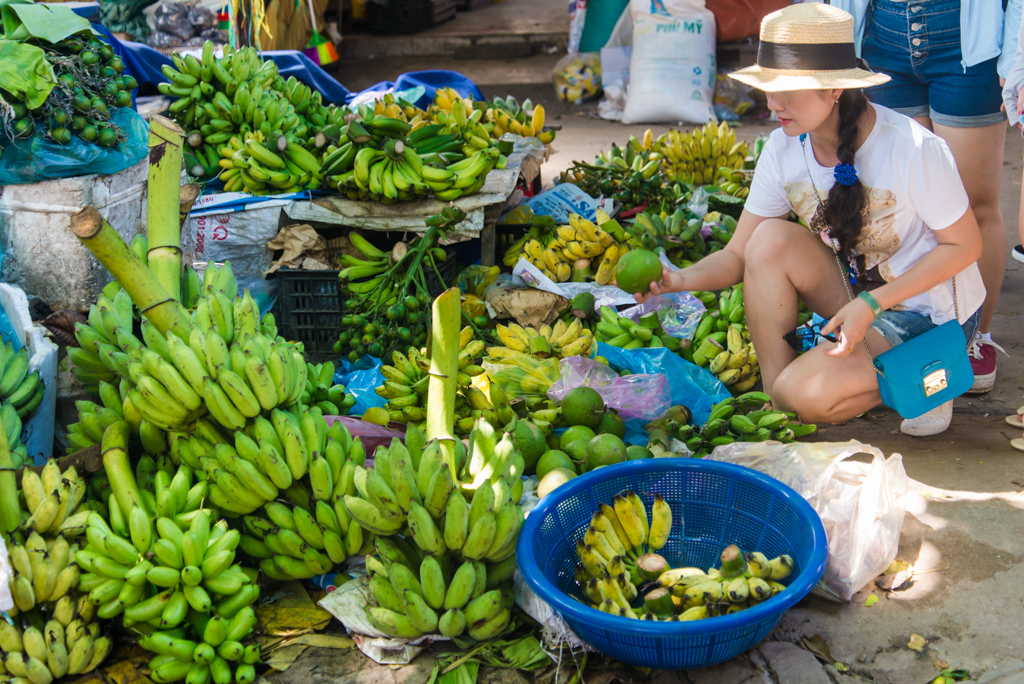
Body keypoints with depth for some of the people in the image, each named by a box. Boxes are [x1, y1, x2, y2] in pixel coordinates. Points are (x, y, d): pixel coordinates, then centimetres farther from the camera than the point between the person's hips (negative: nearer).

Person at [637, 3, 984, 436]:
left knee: (806, 395, -26)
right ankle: (773, 402, -13)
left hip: (930, 314, -6)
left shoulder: (911, 149, -26)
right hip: (856, 295, 6)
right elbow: (739, 255, -6)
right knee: (771, 240, -23)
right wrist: (680, 280, -28)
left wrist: (872, 302, -25)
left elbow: (965, 245, -16)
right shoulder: (783, 150, -10)